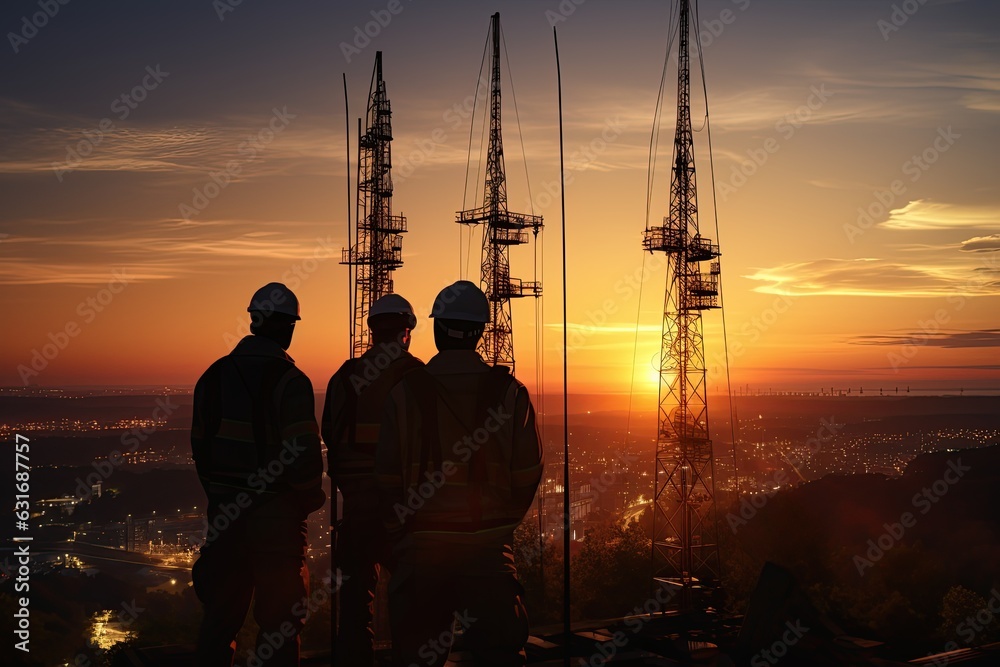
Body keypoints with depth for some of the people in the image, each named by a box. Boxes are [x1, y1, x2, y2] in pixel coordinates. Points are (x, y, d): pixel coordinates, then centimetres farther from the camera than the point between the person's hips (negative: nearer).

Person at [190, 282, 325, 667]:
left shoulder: (214, 375, 3)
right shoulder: (289, 381, -15)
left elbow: (200, 444, 9)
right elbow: (303, 455, -19)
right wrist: (310, 498, 0)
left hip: (224, 510, 5)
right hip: (277, 515, -5)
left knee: (220, 611, 17)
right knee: (280, 620, 6)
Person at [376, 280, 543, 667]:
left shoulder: (406, 391, -4)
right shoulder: (509, 392, -2)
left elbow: (388, 476, -2)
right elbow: (527, 473, 0)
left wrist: (400, 534, 12)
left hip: (422, 546, 0)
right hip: (490, 545, 0)